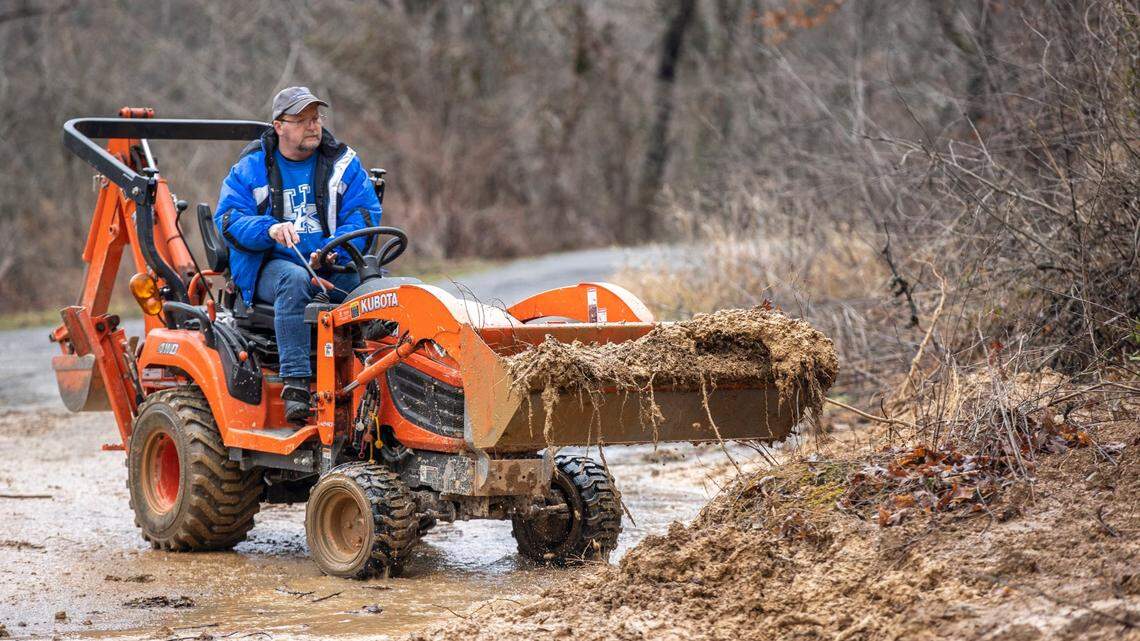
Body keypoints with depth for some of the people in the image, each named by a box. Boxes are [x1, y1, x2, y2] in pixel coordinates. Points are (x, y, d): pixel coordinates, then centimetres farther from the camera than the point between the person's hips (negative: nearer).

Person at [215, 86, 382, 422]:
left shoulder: (343, 163, 11)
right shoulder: (251, 167, 7)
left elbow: (365, 214, 1)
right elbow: (228, 220, -1)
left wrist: (334, 249, -19)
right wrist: (270, 230, -22)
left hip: (331, 265, 2)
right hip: (269, 266, -2)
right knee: (294, 280, -38)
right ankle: (295, 383, -43)